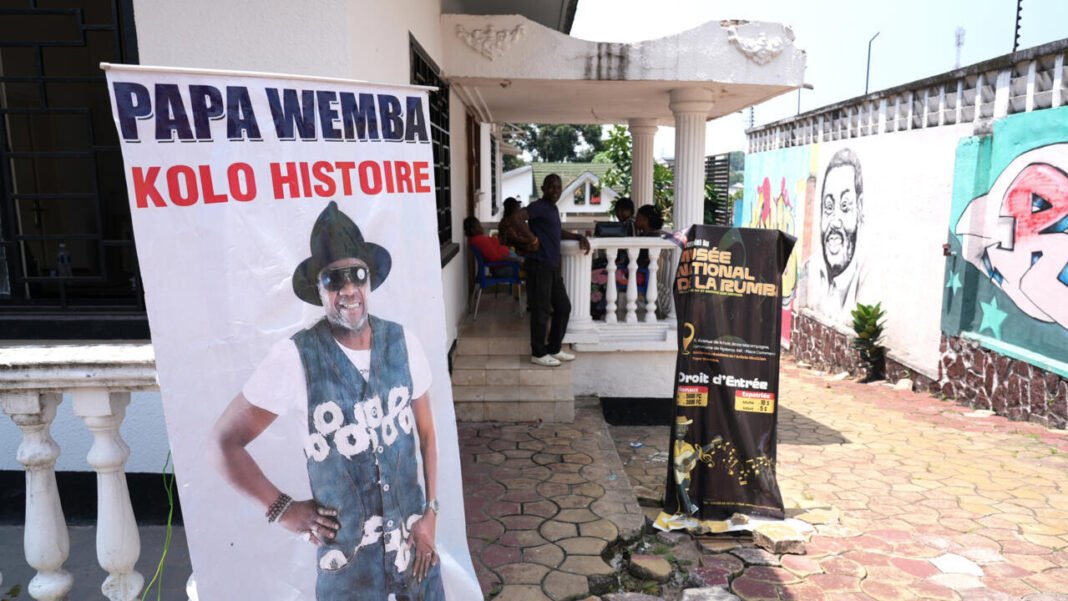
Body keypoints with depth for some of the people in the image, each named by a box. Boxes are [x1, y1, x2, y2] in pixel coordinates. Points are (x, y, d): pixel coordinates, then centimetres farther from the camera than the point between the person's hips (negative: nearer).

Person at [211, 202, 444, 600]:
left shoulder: (402, 343, -7)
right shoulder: (295, 358, -18)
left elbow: (426, 432, 4)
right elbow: (225, 441, -8)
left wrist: (431, 512, 1)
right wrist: (282, 509, -9)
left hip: (410, 530, 3)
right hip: (344, 544, -3)